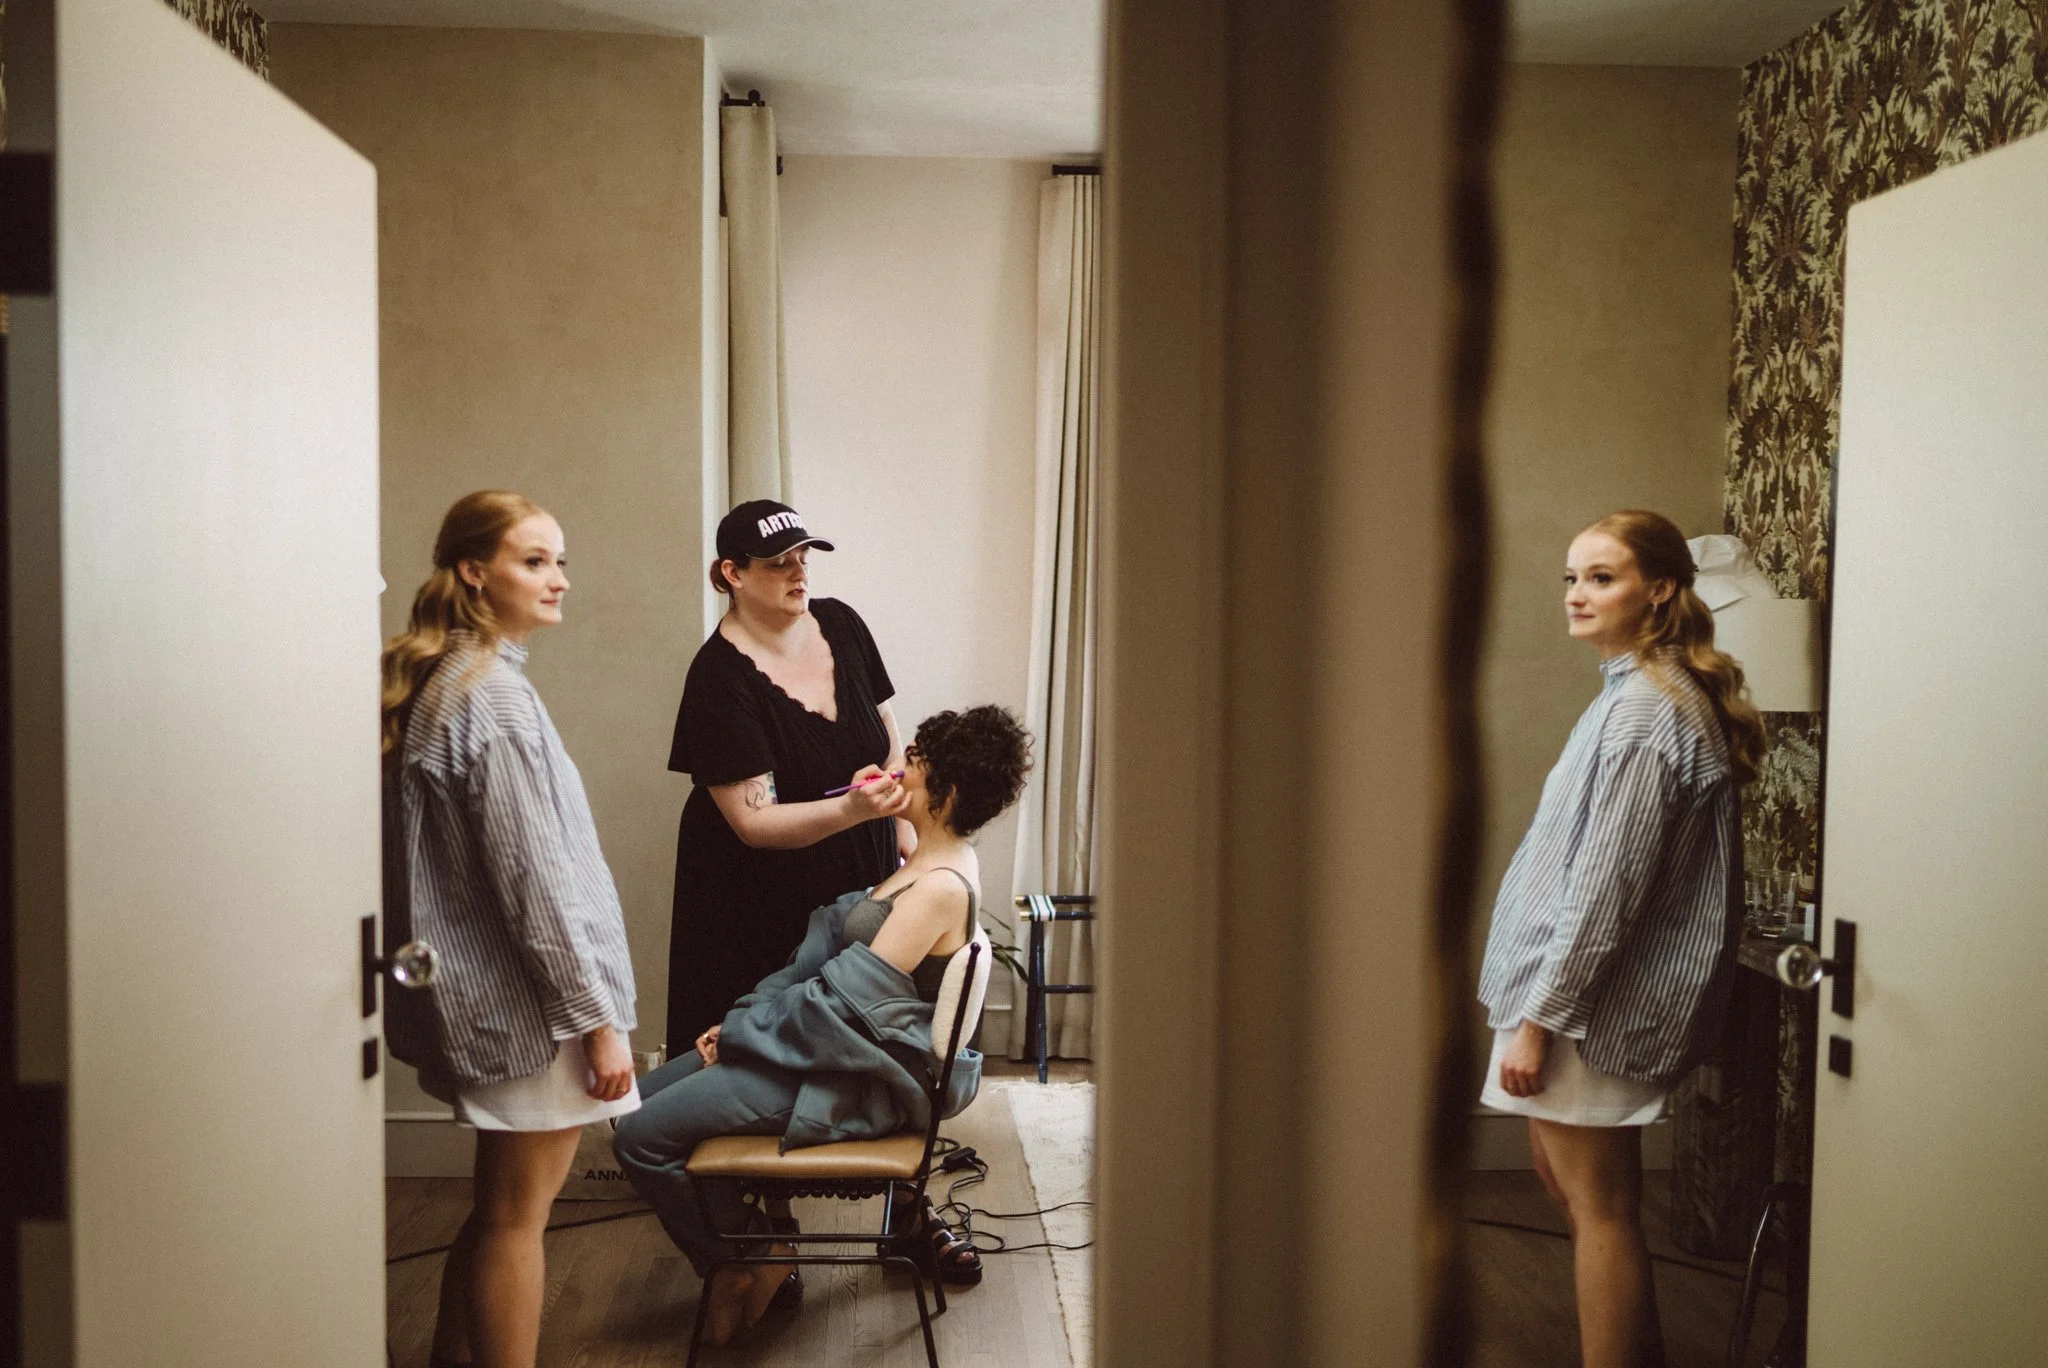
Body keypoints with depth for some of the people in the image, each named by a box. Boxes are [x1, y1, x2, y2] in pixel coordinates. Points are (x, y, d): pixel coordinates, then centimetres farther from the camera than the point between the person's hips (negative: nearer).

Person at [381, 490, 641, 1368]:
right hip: (528, 1001, -9)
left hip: (474, 992, 9)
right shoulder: (493, 695, -20)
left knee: (500, 1206, 21)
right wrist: (600, 1017, -16)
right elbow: (533, 881, -21)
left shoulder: (431, 682, 9)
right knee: (516, 1216, 3)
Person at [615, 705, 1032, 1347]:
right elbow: (826, 956, 14)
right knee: (646, 1095, 10)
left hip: (856, 1077, -10)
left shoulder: (942, 887, -23)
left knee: (642, 1137, -12)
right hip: (835, 1046, 10)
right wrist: (744, 1019, 5)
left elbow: (848, 998, -23)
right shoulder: (930, 862, 9)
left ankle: (744, 1262, 10)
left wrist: (741, 1028, -10)